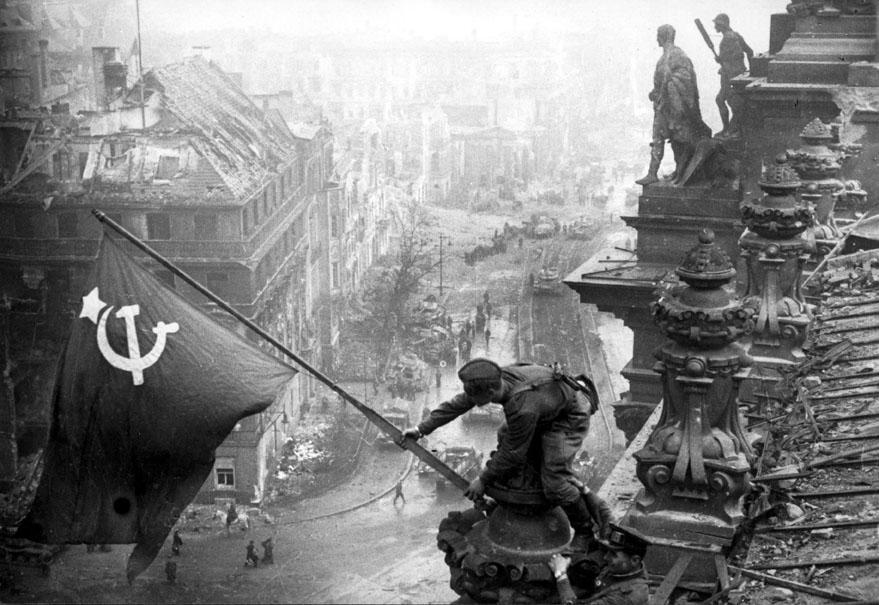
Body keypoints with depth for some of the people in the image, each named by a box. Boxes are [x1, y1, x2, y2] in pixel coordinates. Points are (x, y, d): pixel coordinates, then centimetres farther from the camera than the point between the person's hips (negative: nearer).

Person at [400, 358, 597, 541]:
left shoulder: (524, 409, -40)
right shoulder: (496, 379, -18)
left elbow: (513, 452, -25)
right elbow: (457, 404, -4)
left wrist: (483, 480, -12)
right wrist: (421, 429, -1)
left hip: (569, 417, -9)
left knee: (555, 482, -15)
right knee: (505, 438, 9)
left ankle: (585, 532, 8)